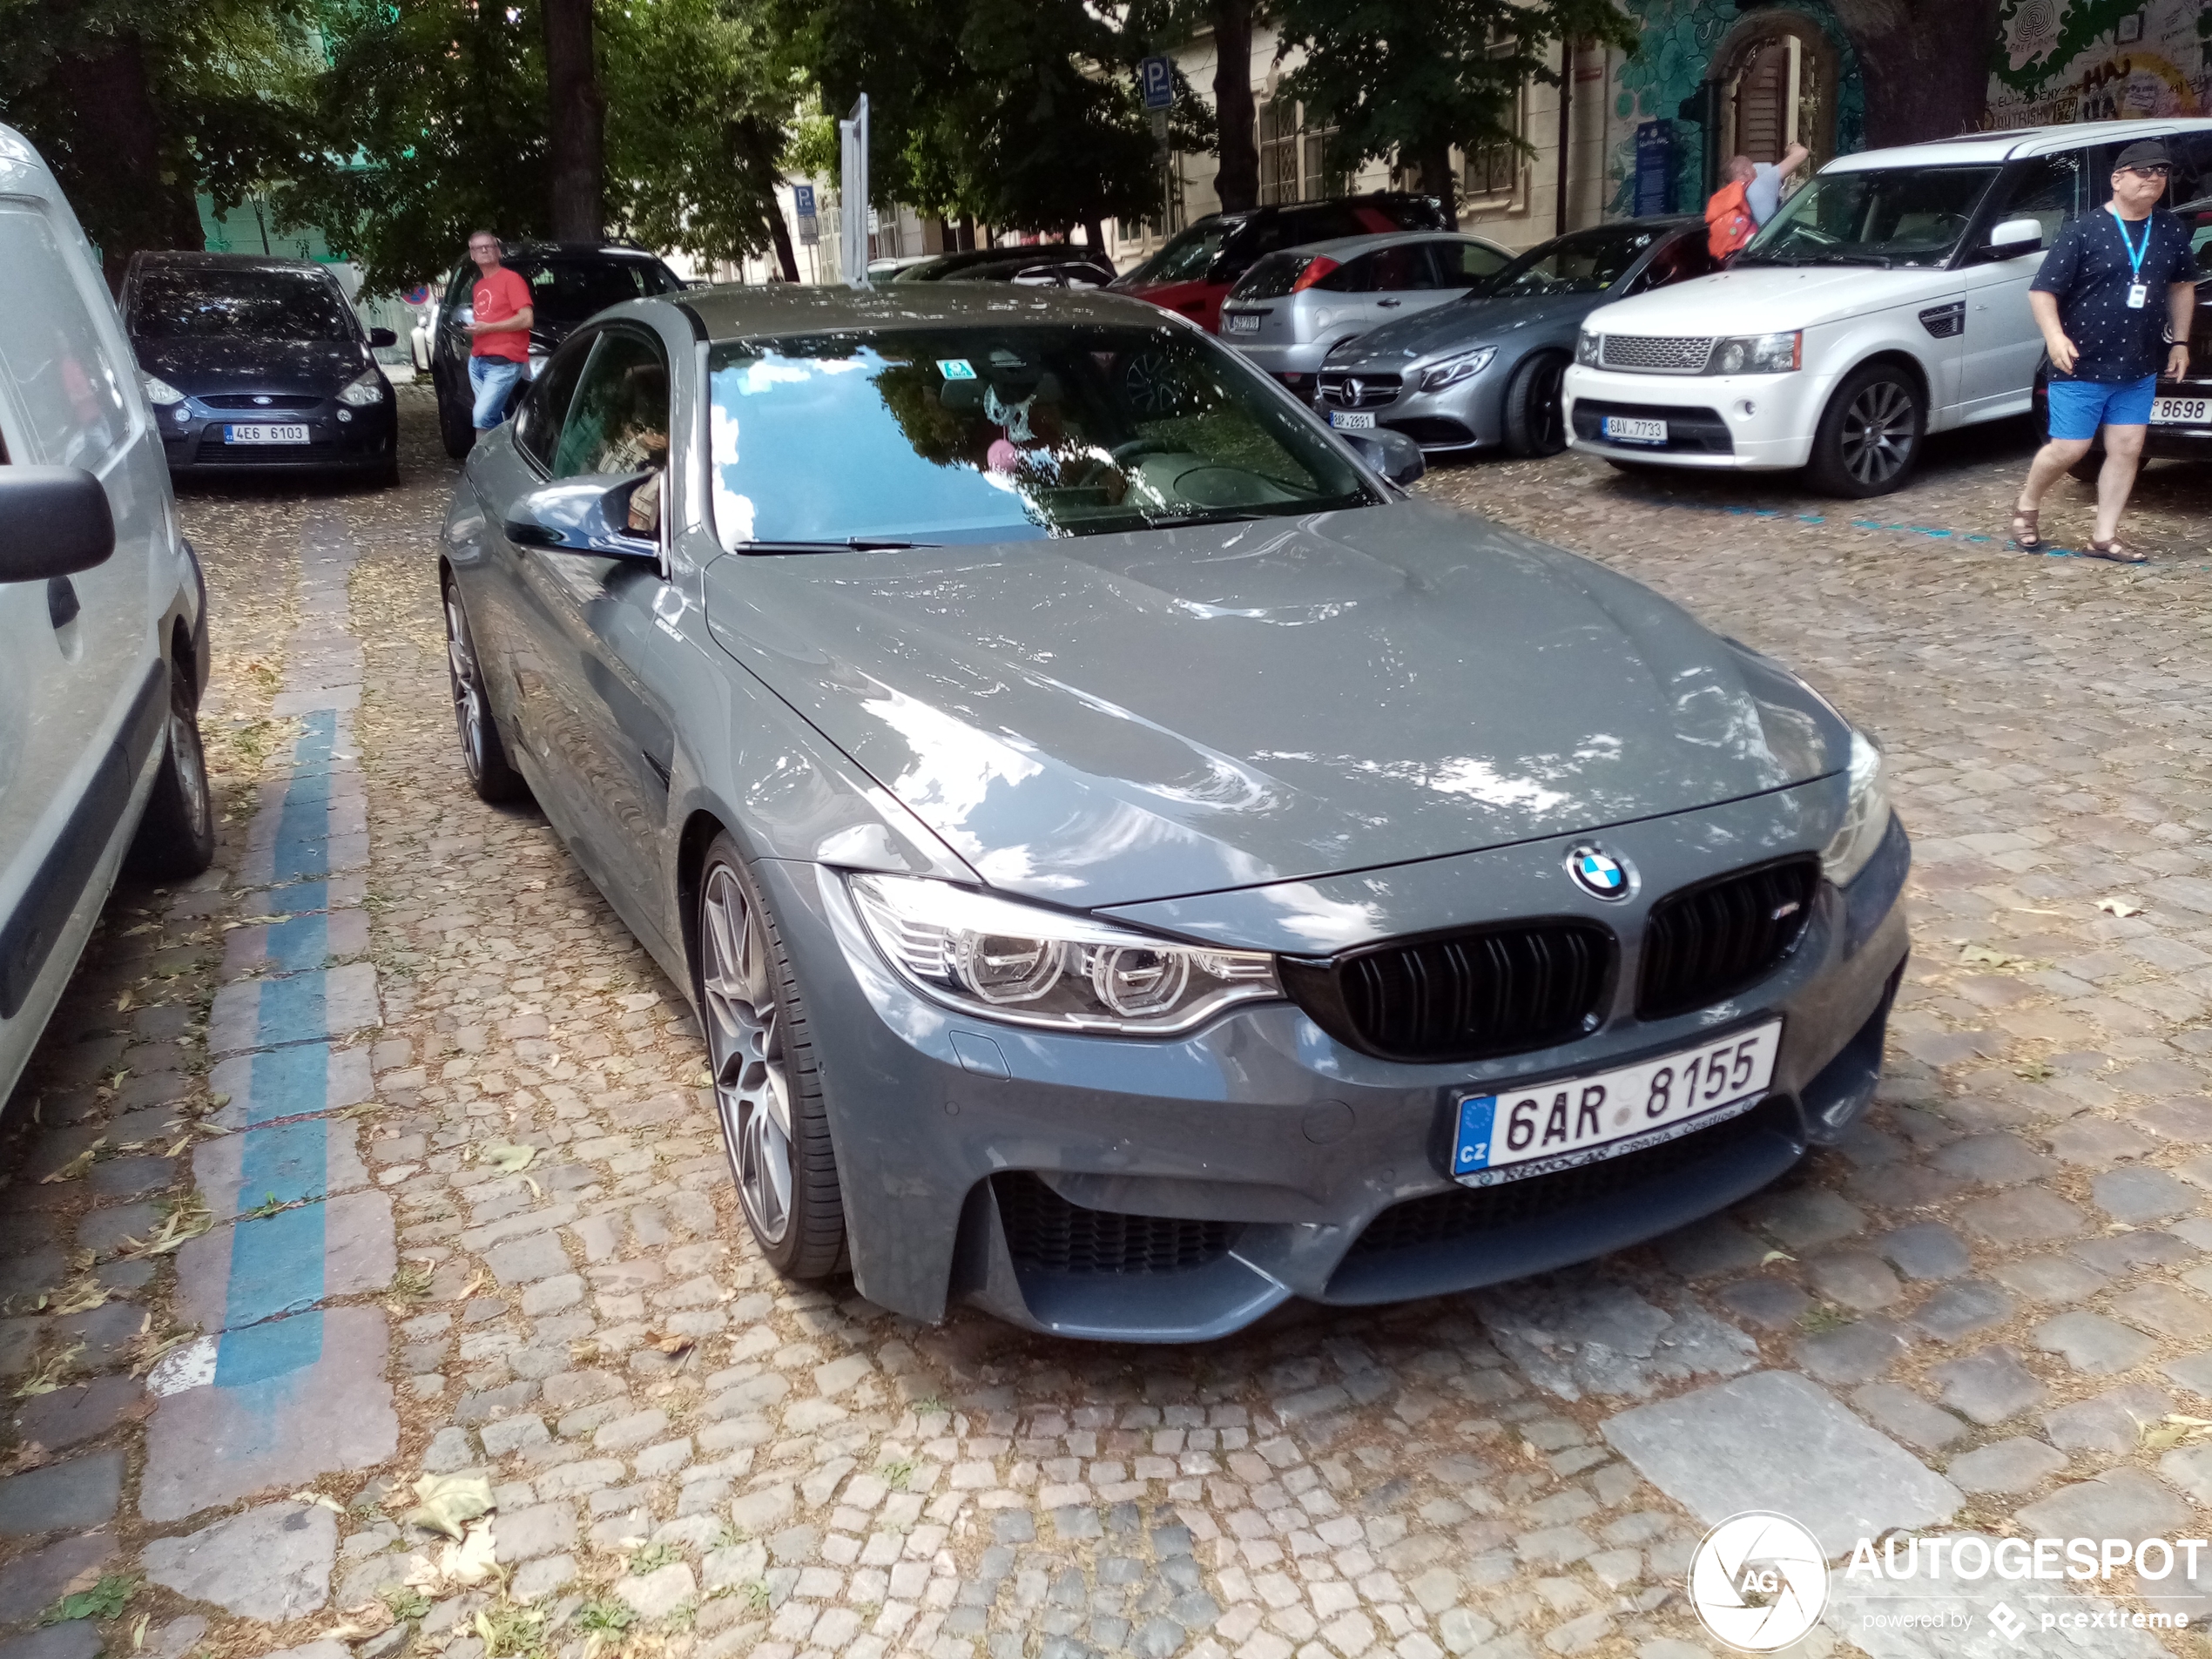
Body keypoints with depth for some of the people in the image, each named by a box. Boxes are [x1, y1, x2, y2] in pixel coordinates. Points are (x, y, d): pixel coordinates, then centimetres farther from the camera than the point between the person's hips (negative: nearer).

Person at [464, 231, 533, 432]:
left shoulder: (511, 279, -5)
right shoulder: (479, 286, 18)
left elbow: (526, 319, -14)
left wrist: (487, 327, -13)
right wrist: (473, 327, 11)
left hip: (503, 363, -8)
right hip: (477, 361, 8)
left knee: (482, 417, -17)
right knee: (493, 418, 6)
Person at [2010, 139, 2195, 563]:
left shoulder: (2171, 233, 7)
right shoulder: (2083, 231, -10)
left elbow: (2182, 285, 21)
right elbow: (2041, 290, -12)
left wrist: (2180, 341, 17)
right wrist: (2055, 336, -27)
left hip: (2138, 369, 5)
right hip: (2081, 368, -5)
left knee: (2127, 449, 3)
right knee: (2069, 448, -3)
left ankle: (2105, 537, 11)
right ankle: (2026, 506, 24)